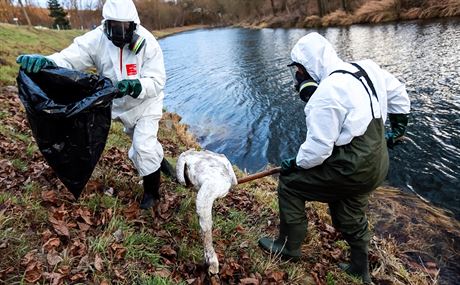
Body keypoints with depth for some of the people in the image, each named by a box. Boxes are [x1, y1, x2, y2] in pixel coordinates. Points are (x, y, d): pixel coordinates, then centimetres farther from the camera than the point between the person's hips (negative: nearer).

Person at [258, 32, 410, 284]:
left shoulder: (326, 94, -23)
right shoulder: (366, 69, 5)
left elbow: (318, 149, -23)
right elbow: (398, 93, 20)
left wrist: (294, 164, -4)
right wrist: (398, 126, 31)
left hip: (351, 169, -9)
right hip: (376, 164, 9)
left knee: (290, 183, 5)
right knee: (350, 218, 26)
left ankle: (288, 246, 19)